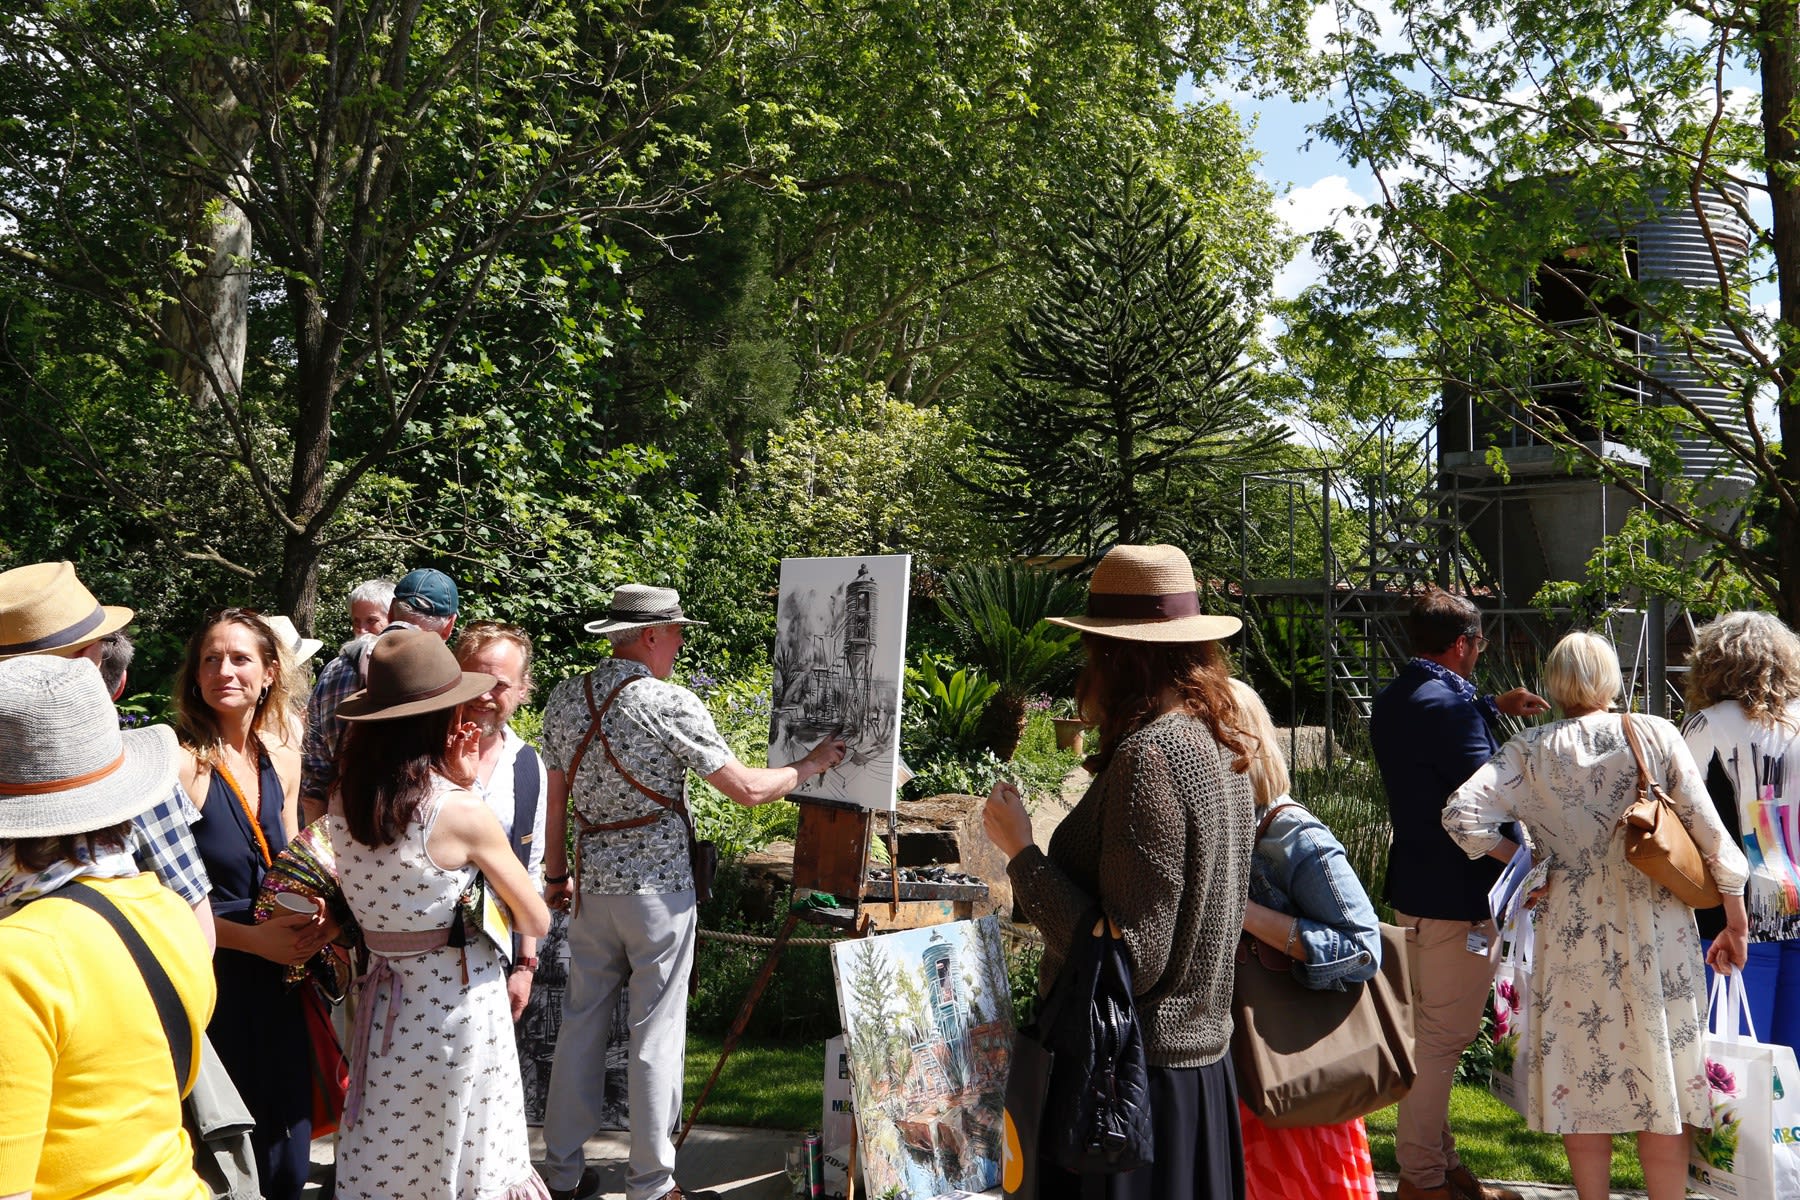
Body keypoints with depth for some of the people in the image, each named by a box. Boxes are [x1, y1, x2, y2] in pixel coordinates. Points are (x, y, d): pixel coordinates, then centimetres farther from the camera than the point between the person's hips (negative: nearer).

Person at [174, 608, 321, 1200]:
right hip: (211, 977, -6)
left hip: (278, 979, 6)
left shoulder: (282, 759, 6)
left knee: (285, 1152, 15)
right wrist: (255, 937, -17)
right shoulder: (185, 764, -14)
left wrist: (316, 911, -2)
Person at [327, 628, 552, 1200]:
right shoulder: (463, 814, -20)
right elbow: (537, 922, -9)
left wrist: (453, 784, 5)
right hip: (458, 1005, -5)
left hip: (383, 1003, 5)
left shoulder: (343, 804, -4)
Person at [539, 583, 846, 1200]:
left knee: (580, 1022, 14)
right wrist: (812, 763, 1)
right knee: (655, 1034, 4)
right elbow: (746, 788, -15)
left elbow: (556, 797, 9)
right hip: (659, 888, -6)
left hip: (593, 886, 6)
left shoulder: (566, 698, 2)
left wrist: (556, 874, 19)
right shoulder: (671, 704, -16)